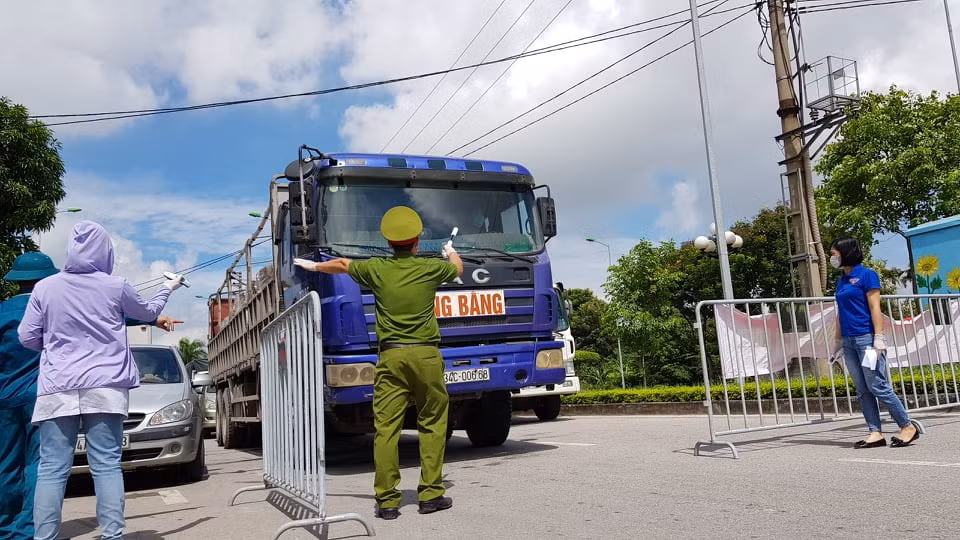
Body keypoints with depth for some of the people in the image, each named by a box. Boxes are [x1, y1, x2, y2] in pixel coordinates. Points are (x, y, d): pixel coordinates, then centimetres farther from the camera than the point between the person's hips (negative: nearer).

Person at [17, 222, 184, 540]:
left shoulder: (45, 287, 5)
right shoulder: (116, 286, 3)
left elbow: (27, 338, 9)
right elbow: (149, 313, 20)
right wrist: (167, 288, 38)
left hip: (57, 388, 1)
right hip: (105, 387, -1)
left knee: (52, 468, 1)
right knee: (106, 465, -1)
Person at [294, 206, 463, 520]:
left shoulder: (376, 269, 2)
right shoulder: (431, 268, 1)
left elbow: (341, 265, 21)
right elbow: (458, 269, 24)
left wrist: (314, 266, 41)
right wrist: (451, 252, 47)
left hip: (391, 356, 1)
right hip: (425, 355, -1)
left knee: (386, 428, 2)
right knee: (432, 425, 8)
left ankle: (386, 501, 4)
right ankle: (431, 495, 8)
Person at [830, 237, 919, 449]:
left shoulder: (866, 275, -5)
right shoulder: (841, 281, 15)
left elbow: (875, 307, -10)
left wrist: (878, 338, -16)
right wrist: (837, 341, 18)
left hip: (866, 338, -7)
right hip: (849, 342, 7)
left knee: (877, 386, -7)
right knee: (862, 390, 5)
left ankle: (908, 426, 6)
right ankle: (875, 433, 8)